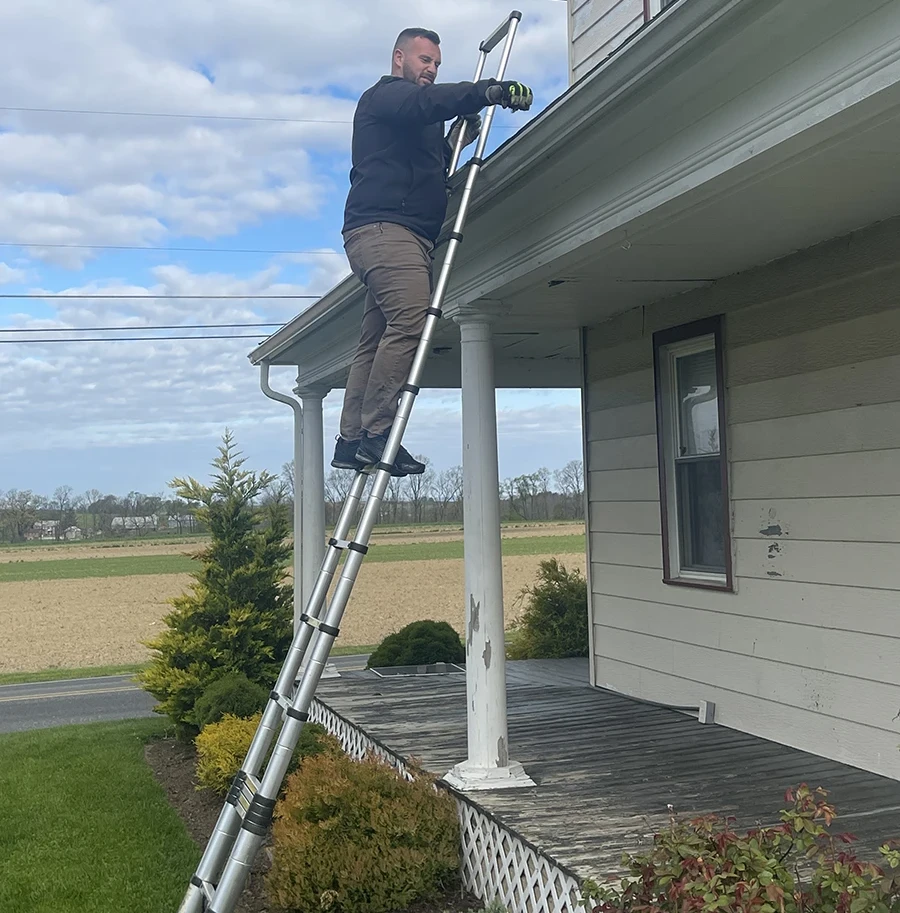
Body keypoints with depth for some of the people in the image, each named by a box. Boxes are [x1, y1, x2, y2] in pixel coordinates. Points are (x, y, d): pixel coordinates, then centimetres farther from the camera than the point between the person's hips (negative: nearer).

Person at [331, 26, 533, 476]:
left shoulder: (419, 123, 35)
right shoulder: (384, 95, 6)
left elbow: (426, 169, 32)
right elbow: (429, 101, -15)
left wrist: (452, 144, 18)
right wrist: (489, 91, -25)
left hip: (406, 235, 10)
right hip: (383, 226, -10)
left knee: (376, 340, 3)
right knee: (410, 320, -24)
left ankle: (351, 440, 1)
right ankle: (376, 434, -28)